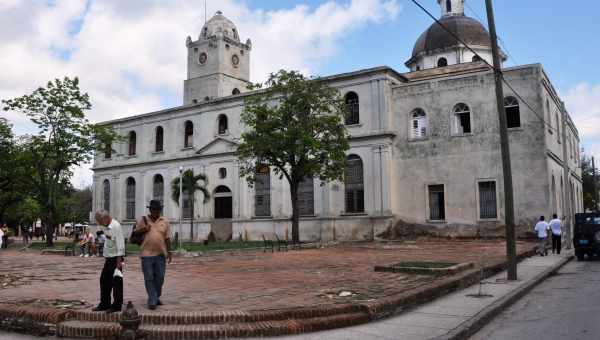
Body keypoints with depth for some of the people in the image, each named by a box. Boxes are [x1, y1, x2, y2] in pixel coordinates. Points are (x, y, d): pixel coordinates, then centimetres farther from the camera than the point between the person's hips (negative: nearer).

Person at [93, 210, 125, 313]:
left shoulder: (116, 226, -18)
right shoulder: (106, 227, 10)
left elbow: (120, 245, -20)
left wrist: (119, 261, -21)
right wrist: (105, 257, 16)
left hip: (116, 258, -9)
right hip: (108, 258, 9)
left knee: (116, 282, -2)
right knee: (104, 280, 13)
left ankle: (117, 305, 7)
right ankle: (104, 304, 23)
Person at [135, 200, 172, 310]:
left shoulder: (165, 222, 6)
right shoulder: (142, 220, 4)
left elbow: (167, 238, 6)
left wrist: (169, 252, 1)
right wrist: (143, 230, -10)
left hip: (160, 254, 2)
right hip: (147, 254, -1)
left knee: (160, 277, 7)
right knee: (149, 278, 0)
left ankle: (156, 297, 26)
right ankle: (152, 301, 6)